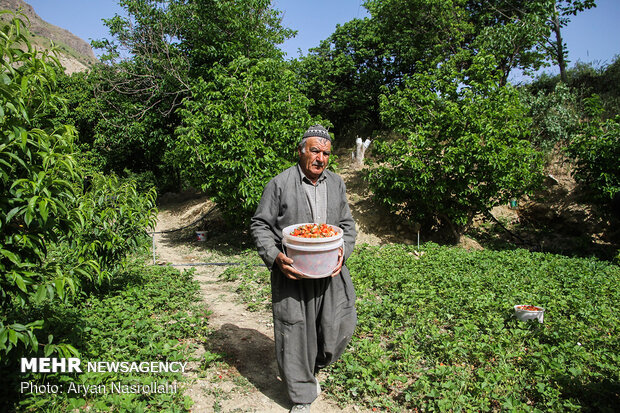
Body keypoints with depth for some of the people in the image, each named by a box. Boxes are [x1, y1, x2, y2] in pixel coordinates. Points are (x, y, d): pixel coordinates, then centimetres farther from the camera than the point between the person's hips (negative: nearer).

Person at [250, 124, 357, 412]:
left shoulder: (336, 184, 11)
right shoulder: (279, 184, -4)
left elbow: (347, 224, 15)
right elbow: (260, 225, -1)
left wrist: (343, 251, -4)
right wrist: (274, 257, -16)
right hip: (291, 273, -3)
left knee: (340, 325, 4)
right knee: (294, 333, 5)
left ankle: (313, 368, 37)